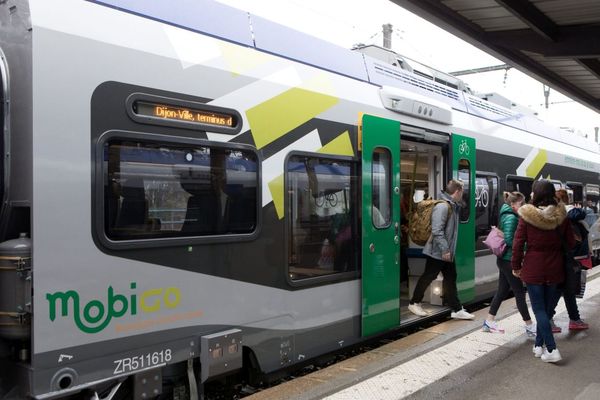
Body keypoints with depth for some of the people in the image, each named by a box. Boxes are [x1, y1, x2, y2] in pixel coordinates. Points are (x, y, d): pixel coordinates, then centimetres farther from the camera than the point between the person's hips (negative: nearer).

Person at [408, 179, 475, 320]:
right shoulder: (442, 206, -20)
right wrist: (444, 250, -25)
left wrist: (448, 249, 14)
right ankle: (414, 303, 21)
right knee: (428, 277, 4)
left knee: (451, 279, 11)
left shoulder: (453, 206, 11)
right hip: (437, 251, -9)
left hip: (447, 252, 9)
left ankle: (457, 309, 18)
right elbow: (437, 230, -26)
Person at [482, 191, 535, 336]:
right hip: (509, 260, -10)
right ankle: (530, 327, 8)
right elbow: (509, 239, -25)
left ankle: (489, 322, 20)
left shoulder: (507, 216, 13)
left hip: (504, 259, 10)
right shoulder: (511, 218, -17)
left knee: (502, 291, 15)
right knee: (519, 293, -1)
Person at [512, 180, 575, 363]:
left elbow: (518, 243, -11)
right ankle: (539, 345, 25)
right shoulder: (561, 215, -4)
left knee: (539, 310, 3)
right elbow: (570, 242, 2)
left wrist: (516, 267, 0)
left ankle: (551, 349, -4)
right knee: (547, 308, 16)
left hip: (533, 269, -3)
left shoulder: (527, 216, -13)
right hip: (555, 269, 3)